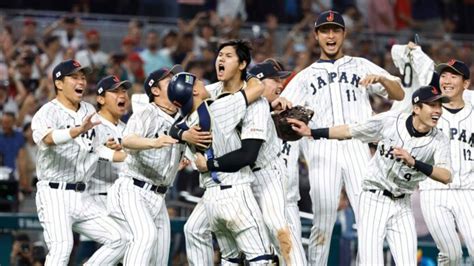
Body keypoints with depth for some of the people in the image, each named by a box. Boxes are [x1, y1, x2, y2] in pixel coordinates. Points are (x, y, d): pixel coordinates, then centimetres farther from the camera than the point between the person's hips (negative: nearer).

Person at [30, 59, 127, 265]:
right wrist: (78, 130, -50)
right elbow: (47, 138, -33)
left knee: (117, 240, 3)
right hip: (54, 194, -8)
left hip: (81, 196, 8)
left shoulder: (88, 111, 14)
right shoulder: (48, 113, -10)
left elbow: (101, 149, 22)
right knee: (61, 245, -27)